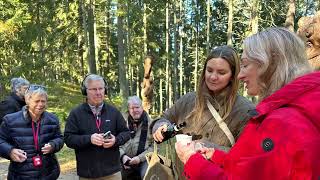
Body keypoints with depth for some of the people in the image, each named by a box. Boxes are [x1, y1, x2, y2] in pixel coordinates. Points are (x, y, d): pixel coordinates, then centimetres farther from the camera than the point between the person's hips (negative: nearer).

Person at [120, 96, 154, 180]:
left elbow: (154, 146, -2)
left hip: (144, 159, -2)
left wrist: (140, 157, -11)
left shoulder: (150, 122, 2)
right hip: (126, 161, 3)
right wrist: (122, 155, -8)